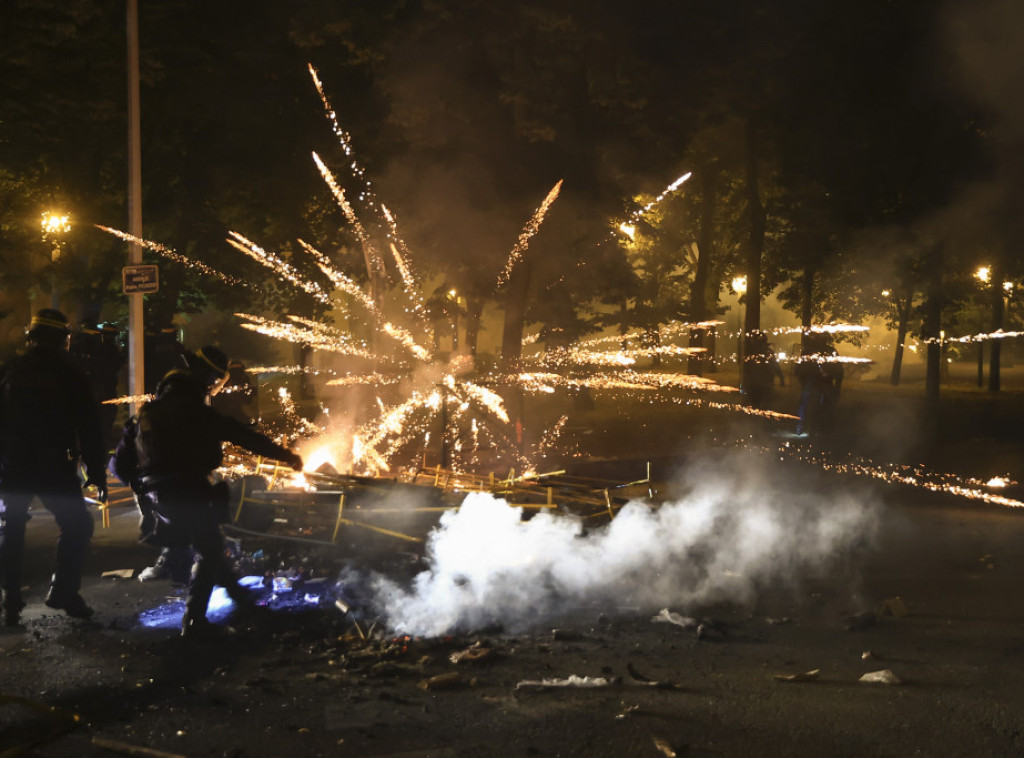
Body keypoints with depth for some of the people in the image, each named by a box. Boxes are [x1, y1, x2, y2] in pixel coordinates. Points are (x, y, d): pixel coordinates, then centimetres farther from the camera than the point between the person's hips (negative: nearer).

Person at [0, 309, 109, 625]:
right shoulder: (70, 374, -2)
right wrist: (97, 474, 0)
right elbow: (89, 429, -3)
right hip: (55, 466, -3)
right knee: (77, 526, 11)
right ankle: (63, 593, 4)